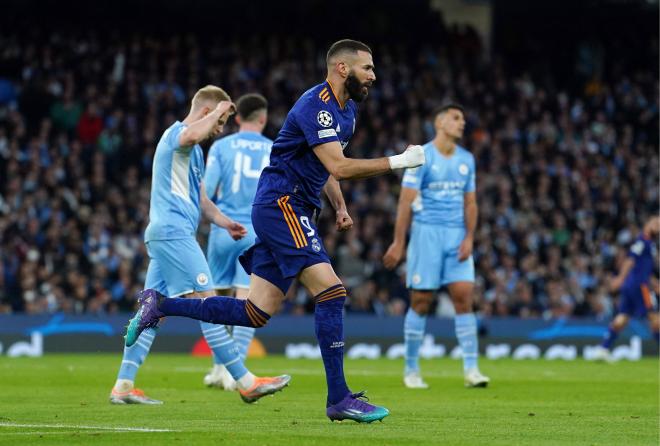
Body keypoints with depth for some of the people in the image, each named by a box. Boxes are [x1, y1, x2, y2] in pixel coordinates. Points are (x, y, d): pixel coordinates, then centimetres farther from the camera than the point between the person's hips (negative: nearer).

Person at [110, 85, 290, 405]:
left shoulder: (194, 151, 26)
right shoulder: (176, 133, -6)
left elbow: (200, 199, 32)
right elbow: (192, 135, -34)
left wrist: (224, 222, 15)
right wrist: (219, 111, -18)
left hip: (164, 234, 11)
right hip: (173, 232, -11)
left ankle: (123, 386, 4)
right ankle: (246, 383, -13)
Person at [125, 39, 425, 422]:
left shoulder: (347, 109, 15)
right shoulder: (315, 106, -16)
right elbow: (338, 167, -26)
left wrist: (340, 206, 14)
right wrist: (398, 162, -24)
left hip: (294, 211, 10)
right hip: (281, 204, -10)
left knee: (256, 313, 6)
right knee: (331, 291, -18)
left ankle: (159, 305, 17)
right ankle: (339, 399, -17)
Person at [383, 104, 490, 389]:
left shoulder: (466, 159, 12)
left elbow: (470, 203, 15)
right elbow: (406, 201, -7)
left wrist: (469, 238, 1)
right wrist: (398, 243, -10)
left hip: (457, 237, 4)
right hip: (427, 234, -4)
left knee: (464, 296, -7)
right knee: (421, 301, -1)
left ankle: (471, 370, -8)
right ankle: (411, 370, 9)